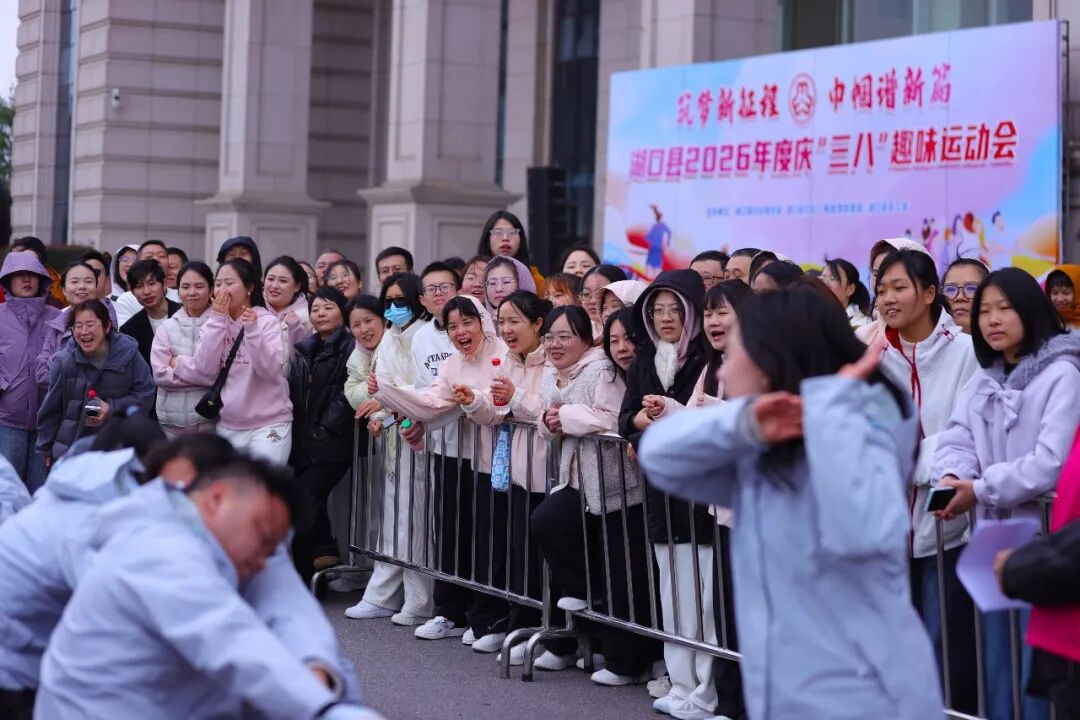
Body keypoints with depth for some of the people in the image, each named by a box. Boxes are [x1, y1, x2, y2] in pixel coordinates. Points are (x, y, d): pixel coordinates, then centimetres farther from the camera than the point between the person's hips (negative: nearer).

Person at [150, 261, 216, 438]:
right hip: (171, 420, 2)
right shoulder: (166, 327, 7)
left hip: (209, 418, -2)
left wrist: (178, 364, -6)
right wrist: (202, 374, -9)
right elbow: (161, 374, -2)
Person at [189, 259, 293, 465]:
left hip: (268, 424, -4)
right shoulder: (213, 323, 7)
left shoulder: (267, 321, -4)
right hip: (227, 426, 4)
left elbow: (269, 370, -17)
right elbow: (204, 373, -8)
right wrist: (218, 320, -10)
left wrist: (252, 330, -29)